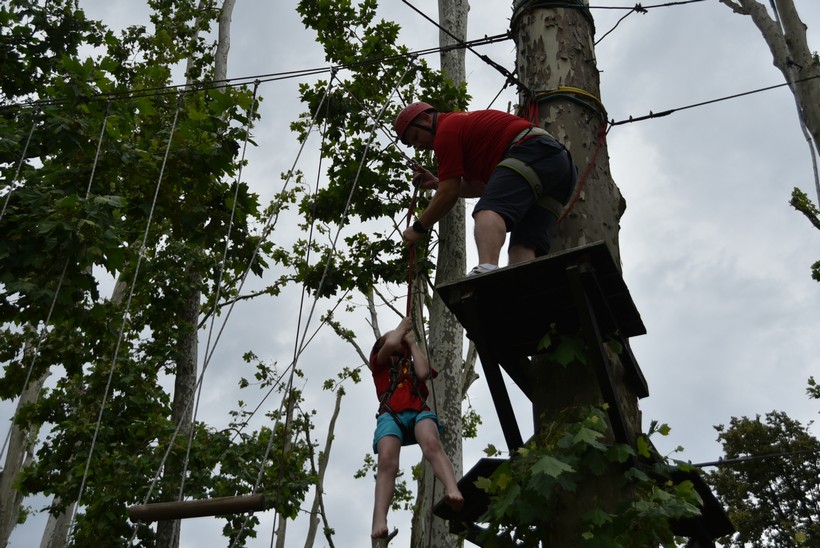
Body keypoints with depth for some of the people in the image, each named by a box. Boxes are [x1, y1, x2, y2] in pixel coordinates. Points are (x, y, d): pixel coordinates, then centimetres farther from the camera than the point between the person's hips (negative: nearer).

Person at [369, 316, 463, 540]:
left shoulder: (417, 361, 36)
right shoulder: (380, 361, 30)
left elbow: (423, 373, 10)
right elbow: (391, 343, 6)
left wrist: (413, 343, 23)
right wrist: (402, 326, 26)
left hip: (418, 411, 1)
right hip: (391, 414, -1)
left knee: (431, 444, -36)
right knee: (386, 460, -30)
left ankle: (453, 491, -63)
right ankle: (379, 523, -48)